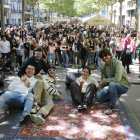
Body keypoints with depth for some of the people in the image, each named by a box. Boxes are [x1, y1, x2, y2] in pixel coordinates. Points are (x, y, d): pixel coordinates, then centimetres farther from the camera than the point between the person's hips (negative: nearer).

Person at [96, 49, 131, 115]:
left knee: (112, 83, -39)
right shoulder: (103, 67, 2)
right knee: (99, 96, -10)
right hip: (112, 86, 8)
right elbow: (103, 80, 10)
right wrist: (100, 90, 0)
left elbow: (117, 79, -33)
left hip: (123, 86, -7)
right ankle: (115, 95, 19)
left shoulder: (117, 63, -22)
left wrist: (104, 81, -24)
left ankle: (113, 107, -24)